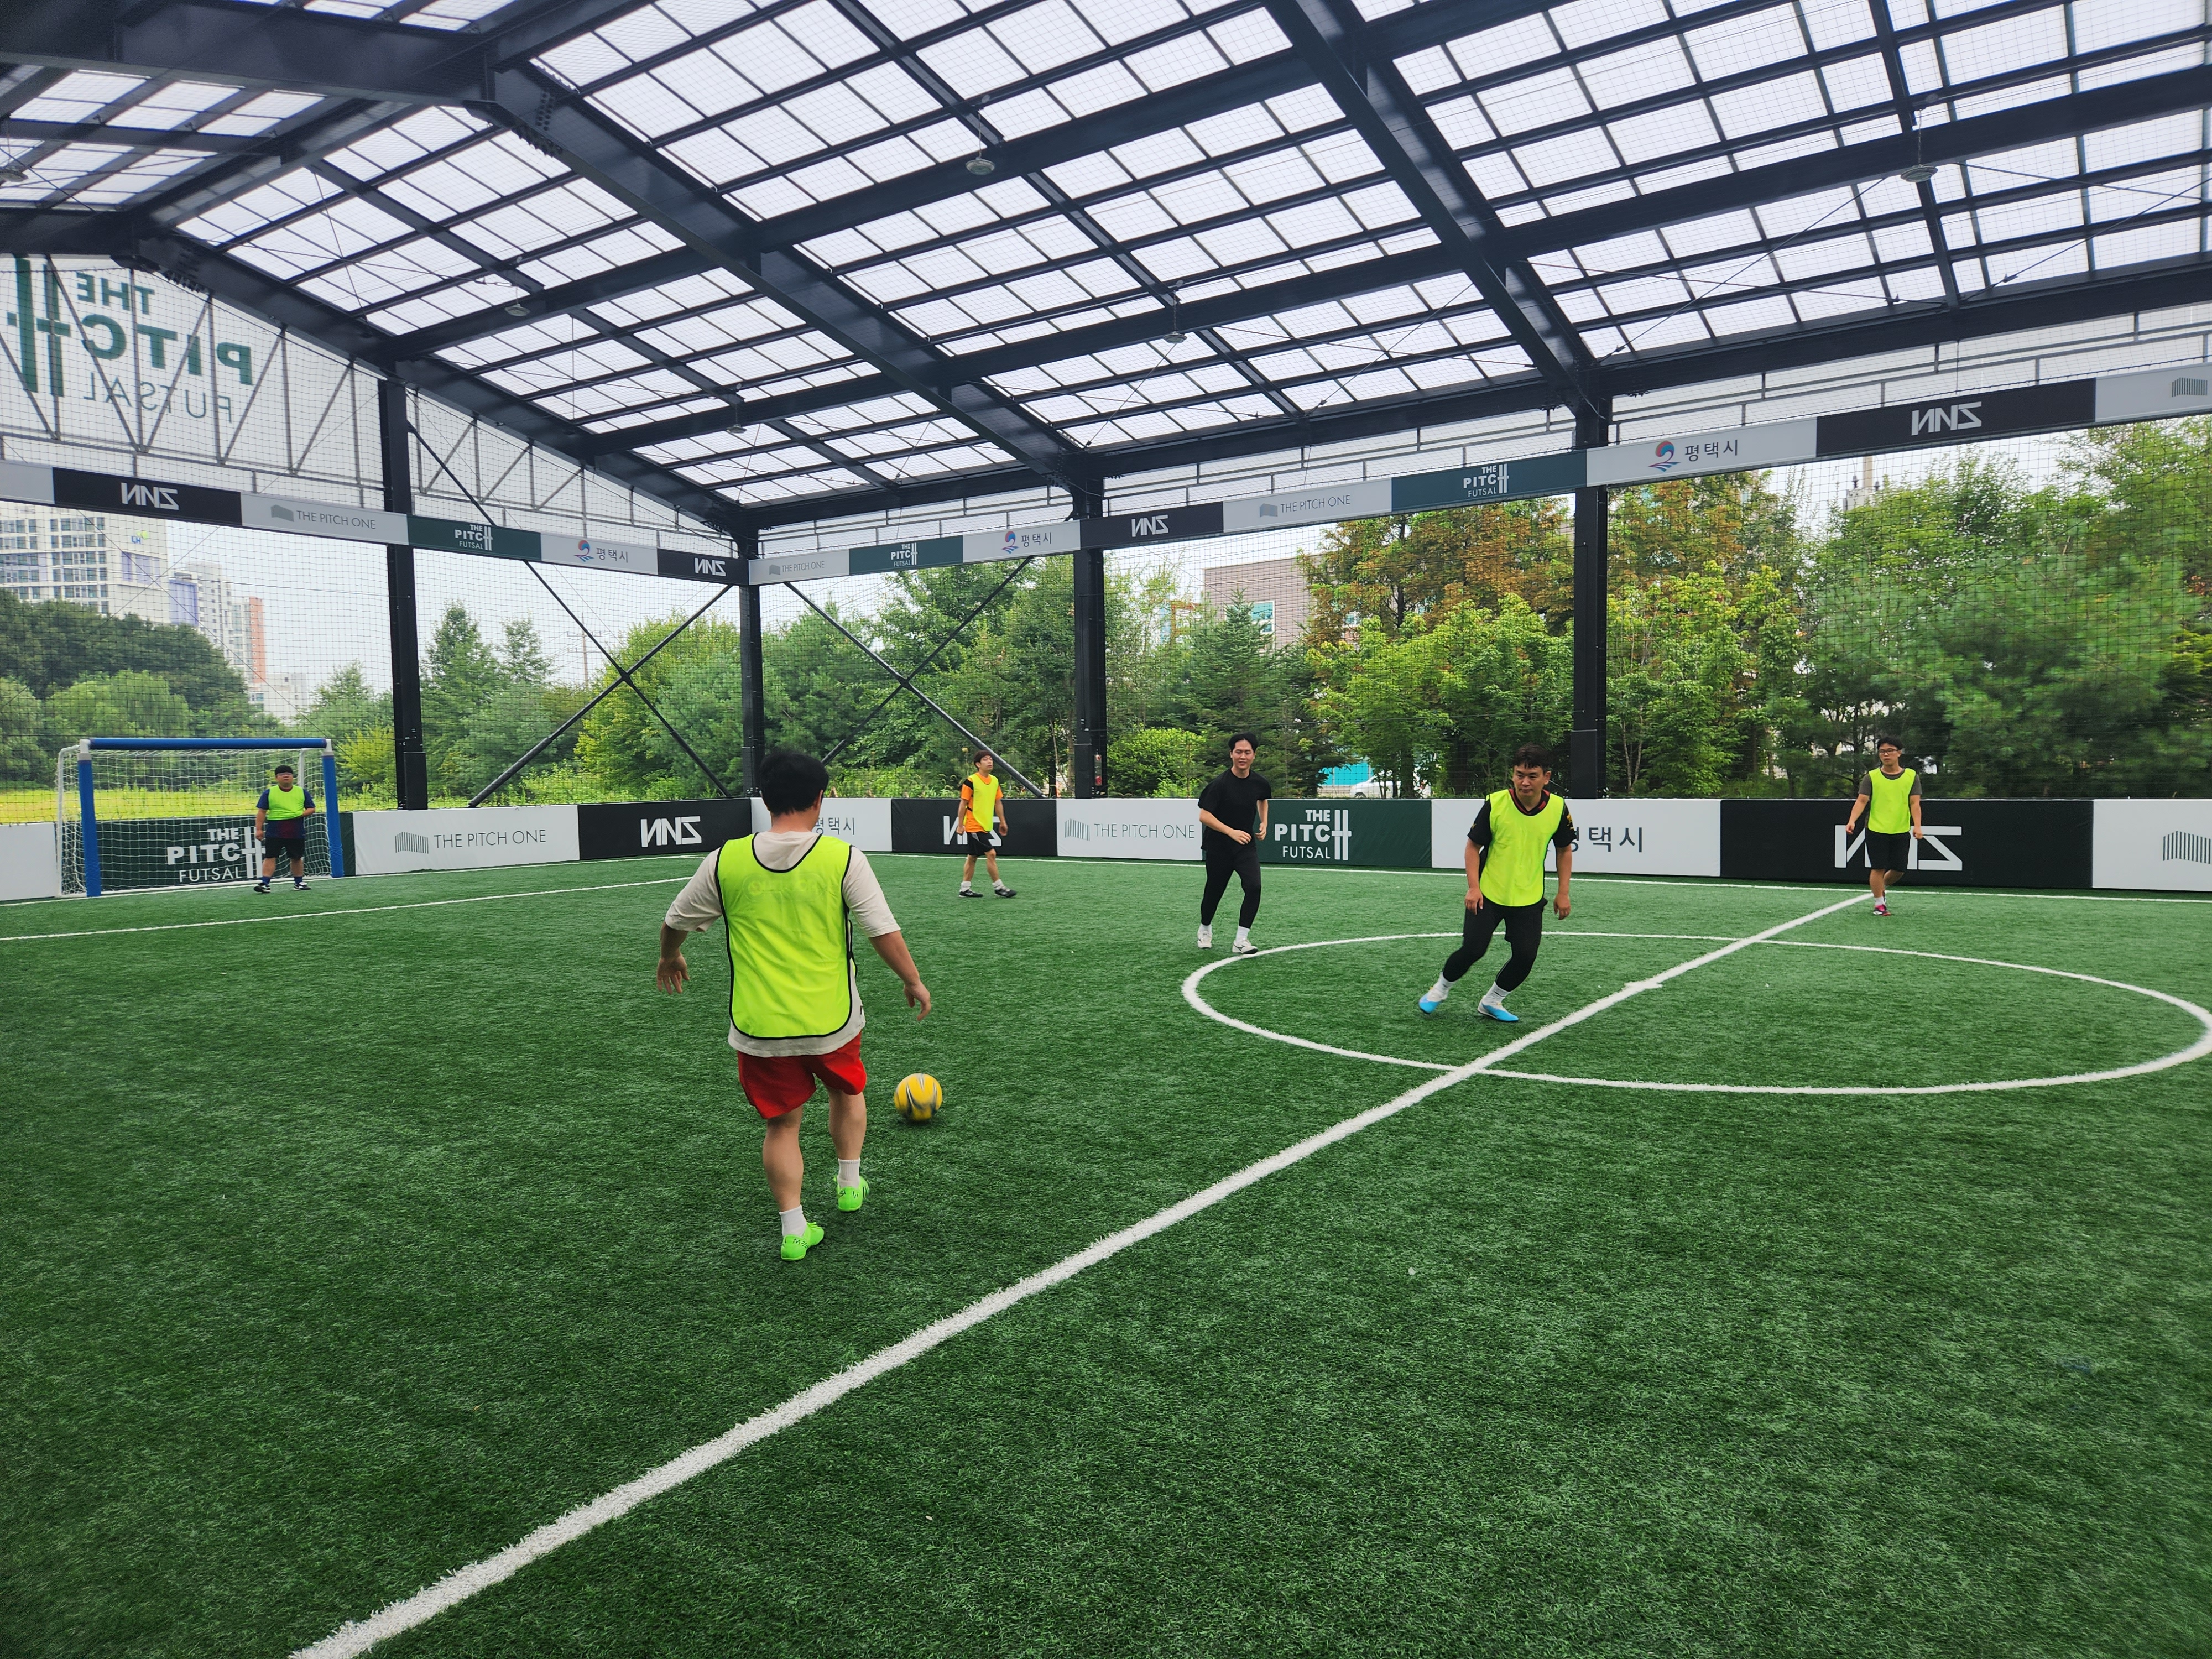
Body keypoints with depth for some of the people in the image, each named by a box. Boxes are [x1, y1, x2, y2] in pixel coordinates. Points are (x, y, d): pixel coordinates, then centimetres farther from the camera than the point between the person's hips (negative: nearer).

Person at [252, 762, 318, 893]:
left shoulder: (302, 792, 7)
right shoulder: (269, 793, 2)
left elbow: (311, 809, 10)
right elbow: (261, 812, 2)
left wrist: (302, 814, -11)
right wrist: (259, 829, -4)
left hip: (297, 833, 2)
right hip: (274, 832, -2)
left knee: (297, 858, 10)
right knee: (270, 857, -6)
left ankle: (299, 883, 21)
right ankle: (264, 883, -7)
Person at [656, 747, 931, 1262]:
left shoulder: (726, 861, -5)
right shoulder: (843, 857, -11)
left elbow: (675, 921, 8)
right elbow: (883, 932, -11)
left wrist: (670, 958, 30)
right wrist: (914, 982, 5)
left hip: (759, 1027, 1)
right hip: (831, 1021, 0)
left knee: (782, 1124, 15)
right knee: (847, 1090, 28)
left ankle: (794, 1229, 17)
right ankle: (849, 1184, 39)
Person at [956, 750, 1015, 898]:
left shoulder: (994, 781, 8)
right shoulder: (970, 781, -13)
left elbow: (998, 802, 16)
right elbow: (963, 804, -10)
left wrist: (1002, 821, 14)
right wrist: (960, 825, -11)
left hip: (985, 826, 8)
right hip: (974, 826, -8)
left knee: (972, 857, 12)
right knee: (991, 853, -11)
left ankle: (965, 889, 18)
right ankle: (998, 886, -3)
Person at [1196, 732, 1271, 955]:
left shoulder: (1259, 783, -3)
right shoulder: (1220, 784, -18)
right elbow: (1204, 816, -21)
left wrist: (1264, 823, 8)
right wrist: (1232, 832, -28)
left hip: (1246, 846, 3)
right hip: (1218, 847, -3)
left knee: (1254, 887, -19)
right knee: (1214, 893, 11)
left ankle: (1241, 940, -10)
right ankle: (1205, 929, 42)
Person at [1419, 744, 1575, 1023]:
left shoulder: (1558, 808, -9)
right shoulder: (1495, 804, -15)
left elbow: (1565, 850, 6)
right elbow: (1473, 846, -5)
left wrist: (1563, 894, 2)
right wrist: (1473, 887, -14)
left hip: (1529, 898, 2)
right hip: (1487, 894, -2)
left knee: (1525, 956, -4)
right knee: (1472, 950, -6)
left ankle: (1493, 1001, 22)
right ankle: (1440, 989, 23)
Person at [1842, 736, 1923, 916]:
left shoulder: (1911, 776, 3)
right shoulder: (1871, 777, 0)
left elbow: (1915, 803, -1)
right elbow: (1862, 801, -6)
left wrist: (1917, 826, -14)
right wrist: (1852, 821, -22)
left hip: (1901, 832, 2)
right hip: (1876, 831, -2)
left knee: (1899, 869, 7)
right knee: (1878, 868, -2)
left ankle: (1883, 887, 37)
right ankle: (1879, 903, 10)